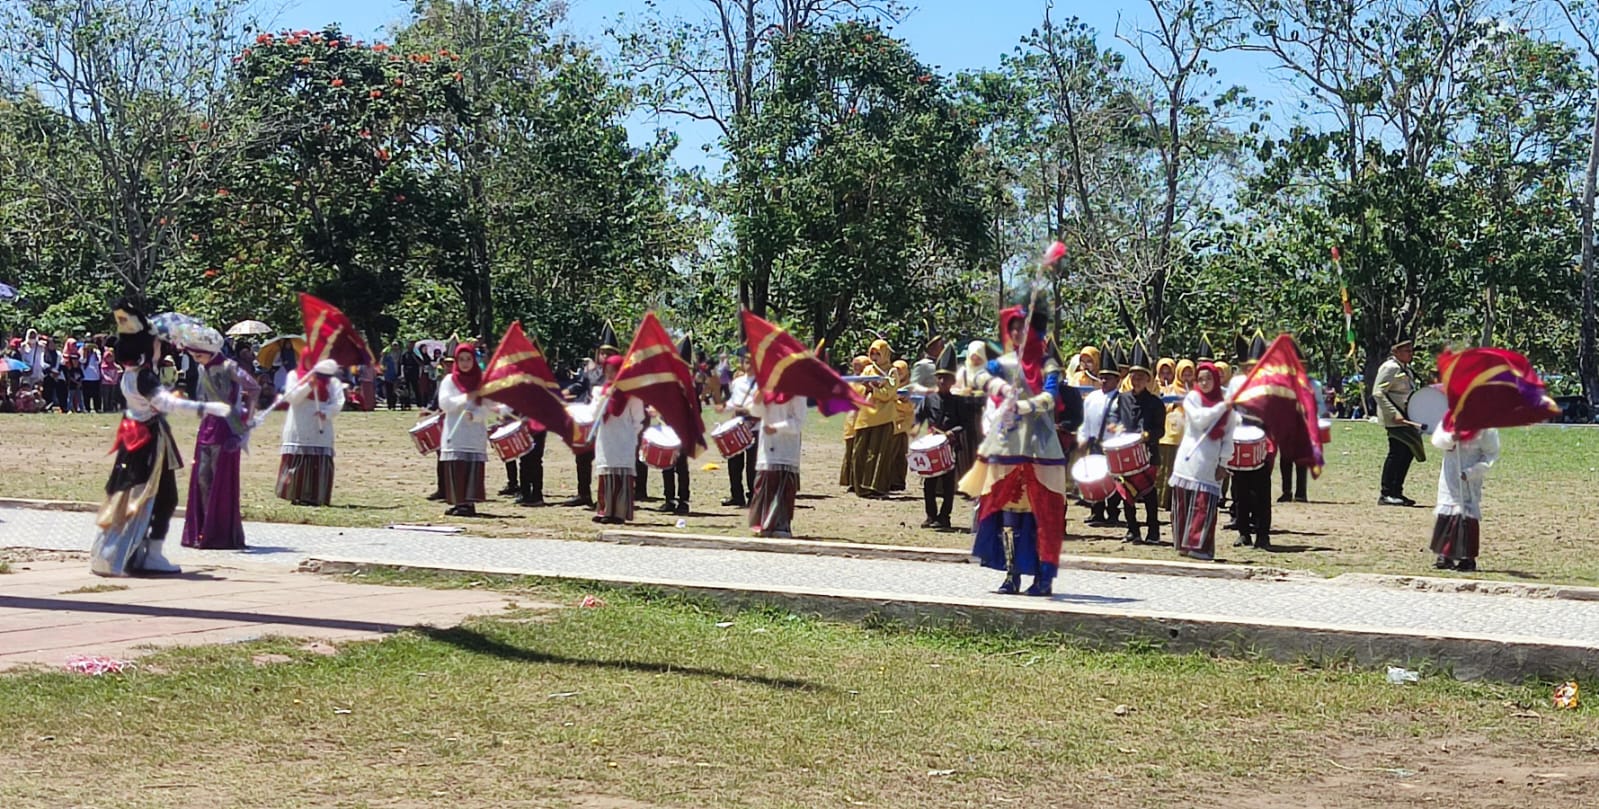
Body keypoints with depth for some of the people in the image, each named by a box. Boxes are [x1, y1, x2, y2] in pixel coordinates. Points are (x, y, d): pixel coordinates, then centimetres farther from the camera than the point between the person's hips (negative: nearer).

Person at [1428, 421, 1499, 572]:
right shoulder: (1449, 422, 1)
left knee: (1467, 516, -7)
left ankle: (1468, 559, 1)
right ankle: (1445, 556, 15)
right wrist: (1450, 438, -26)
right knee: (1445, 515, 5)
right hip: (1449, 478, 4)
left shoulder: (1484, 428, -12)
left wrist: (1471, 472, -17)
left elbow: (1491, 455, -9)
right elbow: (1436, 440, -3)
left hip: (1470, 481, -4)